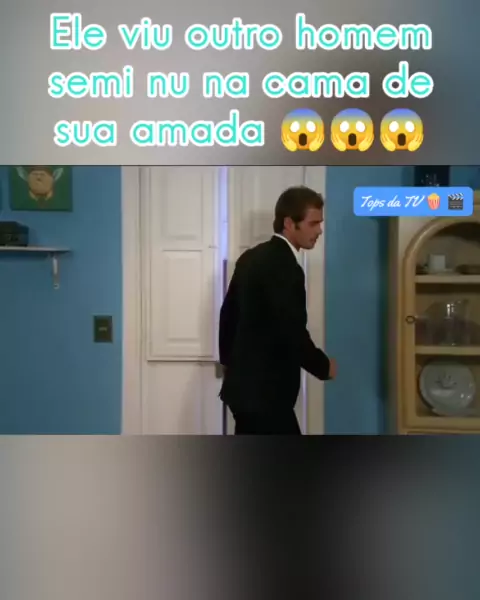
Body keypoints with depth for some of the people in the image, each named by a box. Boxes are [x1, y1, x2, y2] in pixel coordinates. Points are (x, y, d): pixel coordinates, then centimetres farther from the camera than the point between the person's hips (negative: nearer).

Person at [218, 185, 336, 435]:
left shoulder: (253, 257, 9)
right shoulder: (284, 267, -20)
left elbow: (228, 312, 17)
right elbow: (292, 333, -23)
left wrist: (229, 360, 29)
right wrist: (323, 366, -5)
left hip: (244, 383, 10)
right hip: (264, 391, -10)